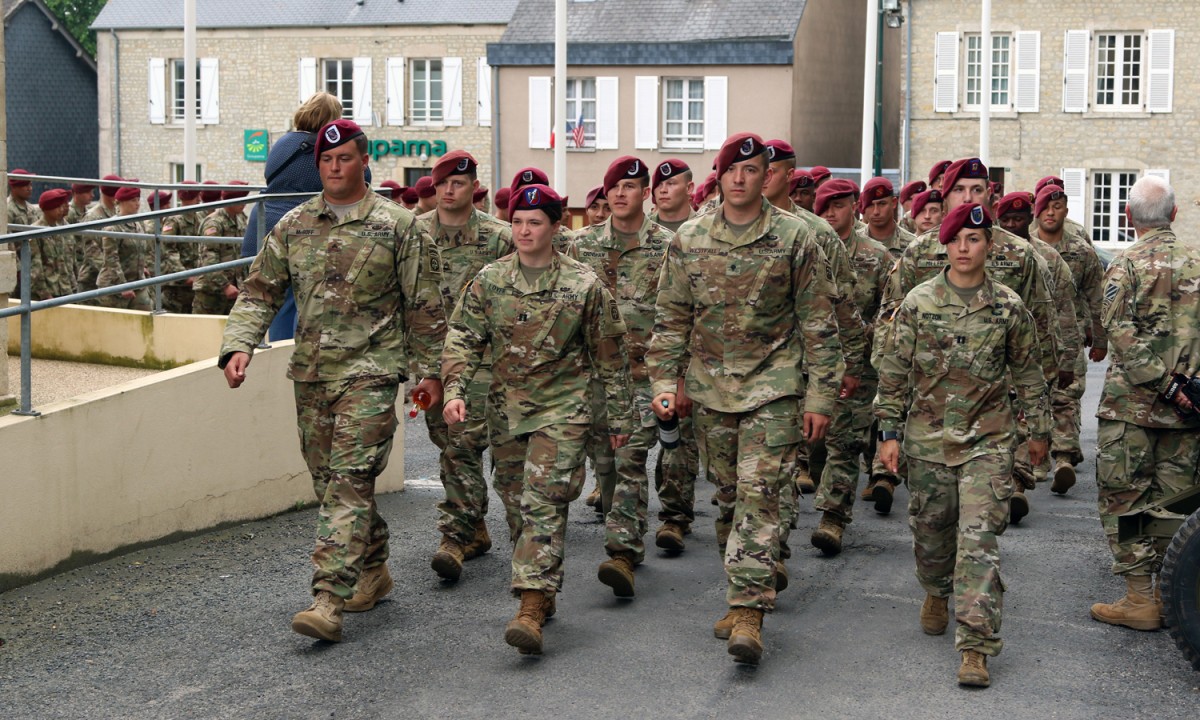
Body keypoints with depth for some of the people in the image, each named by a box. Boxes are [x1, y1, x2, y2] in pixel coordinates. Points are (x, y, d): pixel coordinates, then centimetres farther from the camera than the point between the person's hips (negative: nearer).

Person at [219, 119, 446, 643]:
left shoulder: (397, 225, -1)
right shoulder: (293, 225, 10)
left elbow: (423, 305, 2)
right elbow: (260, 291, 10)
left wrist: (429, 369, 2)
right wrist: (239, 344, -5)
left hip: (369, 371, -5)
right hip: (310, 372, 5)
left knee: (349, 481, -13)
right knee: (328, 479, 13)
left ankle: (329, 599, -17)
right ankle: (373, 569, 31)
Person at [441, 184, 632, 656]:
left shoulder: (583, 285, -4)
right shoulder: (489, 281, 3)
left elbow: (609, 355, 3)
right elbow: (464, 339, 3)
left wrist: (619, 417, 6)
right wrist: (455, 390, -14)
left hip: (562, 409, -4)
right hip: (508, 408, 4)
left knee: (544, 504, -15)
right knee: (519, 505, 12)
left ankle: (532, 608, -20)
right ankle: (540, 593, 28)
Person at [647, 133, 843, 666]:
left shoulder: (794, 238, -4)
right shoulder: (688, 240, 5)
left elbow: (819, 322, -2)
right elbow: (671, 318, 11)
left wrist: (820, 396, -5)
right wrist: (663, 380, 2)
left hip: (772, 386, -4)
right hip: (710, 386, 4)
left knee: (758, 493, -13)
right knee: (727, 495, 12)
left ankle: (748, 611, -14)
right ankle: (743, 596, 25)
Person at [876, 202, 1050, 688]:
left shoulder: (1009, 307, 0)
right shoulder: (918, 302, -1)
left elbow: (1028, 371, 11)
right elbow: (894, 370, 3)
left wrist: (1039, 429, 15)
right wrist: (889, 431, 1)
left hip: (988, 438, -1)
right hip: (929, 434, 1)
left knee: (979, 537, -10)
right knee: (930, 529, 13)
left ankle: (975, 645, -9)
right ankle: (937, 593, 45)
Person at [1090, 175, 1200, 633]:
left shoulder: (1127, 264, -6)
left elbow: (1121, 332, -18)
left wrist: (1163, 383, -17)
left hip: (1133, 402, -5)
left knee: (1123, 496, 2)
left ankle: (1140, 600, 2)